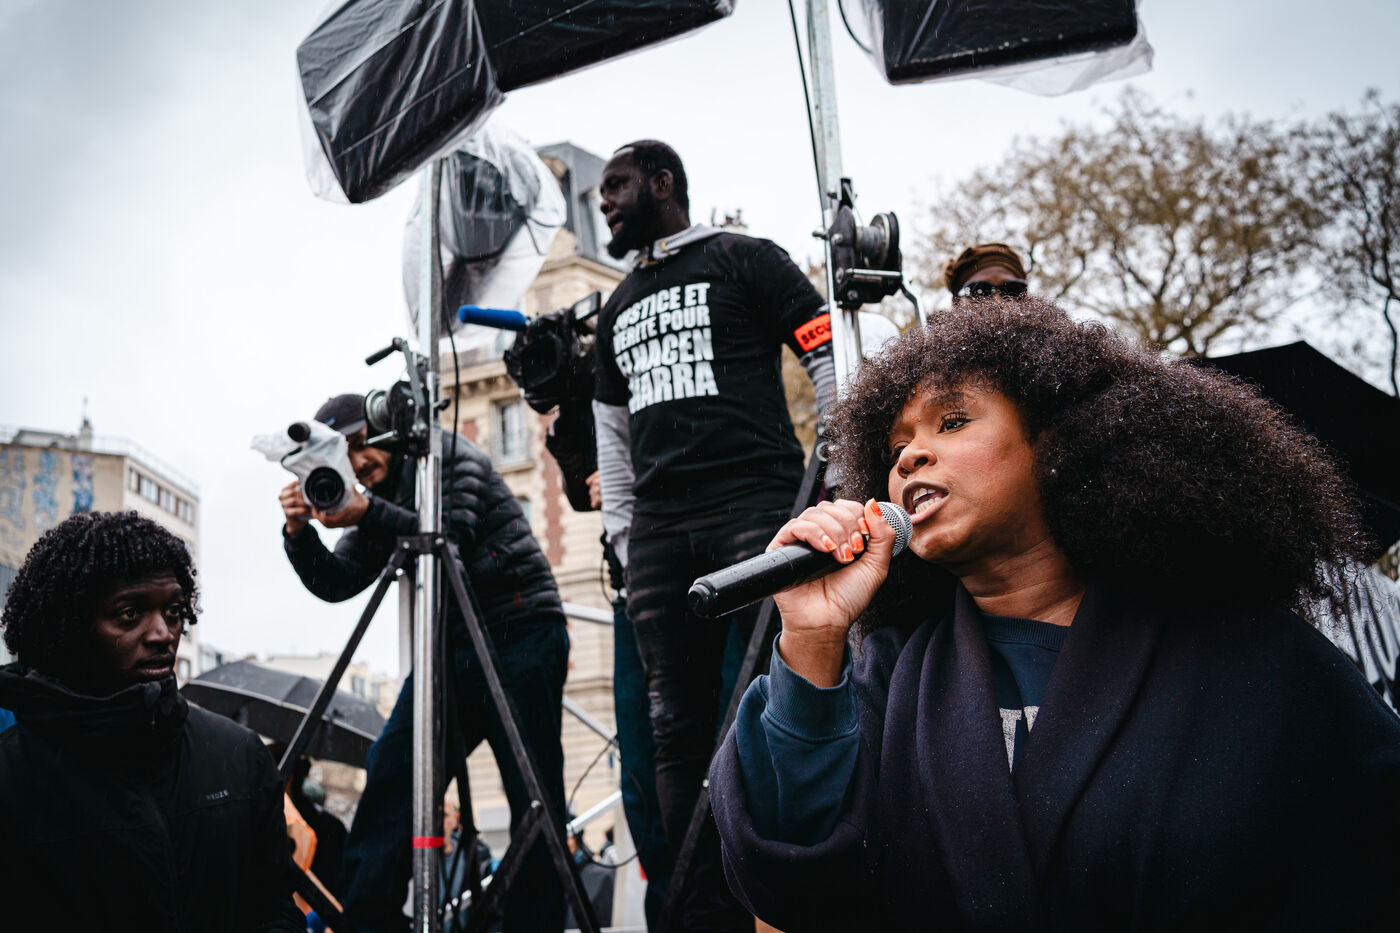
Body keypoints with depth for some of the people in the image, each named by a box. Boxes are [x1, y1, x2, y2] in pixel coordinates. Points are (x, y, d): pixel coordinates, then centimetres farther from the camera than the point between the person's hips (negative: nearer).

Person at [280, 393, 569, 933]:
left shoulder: (448, 454, -2)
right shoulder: (380, 504, 16)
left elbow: (454, 538, -17)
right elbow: (335, 584, 9)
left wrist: (370, 515, -24)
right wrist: (299, 533, -7)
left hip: (520, 630, -7)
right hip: (451, 647, 7)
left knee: (533, 796, -7)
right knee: (391, 771, -7)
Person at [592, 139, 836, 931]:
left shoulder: (746, 261, 9)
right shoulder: (617, 311, 27)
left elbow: (833, 360, 2)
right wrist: (623, 535, 17)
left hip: (758, 503, -6)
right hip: (659, 529, 6)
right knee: (679, 731, -1)